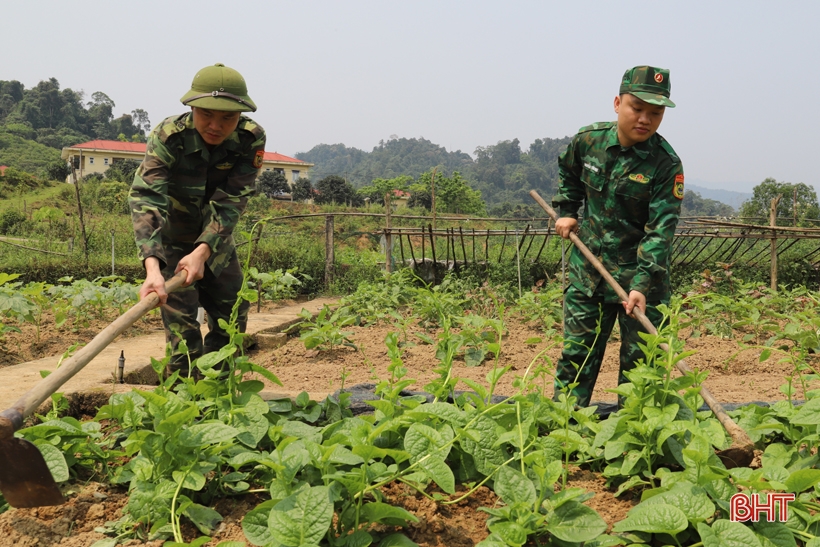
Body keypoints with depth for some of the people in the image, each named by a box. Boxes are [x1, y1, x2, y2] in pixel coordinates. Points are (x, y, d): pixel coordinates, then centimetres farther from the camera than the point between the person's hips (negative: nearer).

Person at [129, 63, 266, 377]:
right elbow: (145, 199, -43)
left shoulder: (251, 139, -23)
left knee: (232, 320, 10)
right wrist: (152, 268, -58)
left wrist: (202, 252, -43)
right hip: (170, 241, -3)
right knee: (183, 328, -13)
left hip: (215, 241, 4)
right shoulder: (167, 137, -30)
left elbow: (230, 203, -28)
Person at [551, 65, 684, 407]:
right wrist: (567, 211, 10)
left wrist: (642, 284, -30)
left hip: (640, 278, -3)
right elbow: (568, 173, 21)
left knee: (639, 362, 6)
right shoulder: (588, 140, -3)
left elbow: (661, 229, -21)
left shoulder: (665, 164, -15)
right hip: (587, 271, 3)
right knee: (576, 354, 10)